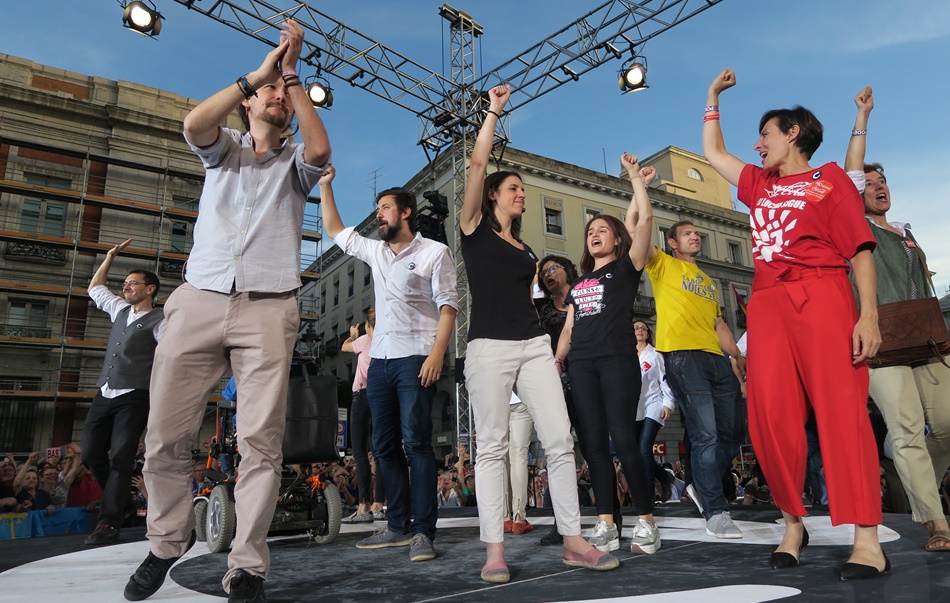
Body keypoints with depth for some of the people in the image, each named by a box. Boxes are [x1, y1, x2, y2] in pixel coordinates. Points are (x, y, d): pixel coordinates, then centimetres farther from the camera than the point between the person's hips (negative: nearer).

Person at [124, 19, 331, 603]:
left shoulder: (295, 162, 18)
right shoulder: (223, 148, 21)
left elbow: (321, 150, -7)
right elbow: (194, 123, -3)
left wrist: (292, 72, -2)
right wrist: (260, 70, -2)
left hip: (269, 310, -1)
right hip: (199, 300, 2)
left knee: (261, 441, -7)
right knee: (165, 436, 1)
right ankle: (169, 539, 23)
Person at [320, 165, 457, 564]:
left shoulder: (434, 252, 0)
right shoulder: (375, 252, 18)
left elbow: (447, 306, -7)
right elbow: (335, 231, 30)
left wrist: (436, 354, -19)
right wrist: (325, 186, 23)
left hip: (415, 360, -7)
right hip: (379, 362, 7)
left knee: (416, 443, -10)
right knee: (385, 446, 7)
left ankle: (423, 531, -4)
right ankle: (398, 527, 16)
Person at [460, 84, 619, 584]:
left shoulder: (525, 251, 23)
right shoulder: (475, 230, 7)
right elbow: (477, 164, -1)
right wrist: (493, 111, 5)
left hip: (534, 345, 5)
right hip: (489, 347, -5)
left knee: (560, 439, -1)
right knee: (492, 446, -3)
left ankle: (573, 541, 7)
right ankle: (494, 551, 3)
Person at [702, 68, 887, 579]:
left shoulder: (829, 179, 10)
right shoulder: (759, 185, 24)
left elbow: (860, 250, 1)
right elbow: (713, 153, 37)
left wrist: (869, 314, -11)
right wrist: (713, 96, 40)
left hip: (821, 297, -4)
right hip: (767, 303, 5)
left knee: (841, 411, -11)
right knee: (770, 414, -4)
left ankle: (866, 539, -7)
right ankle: (793, 524, 9)